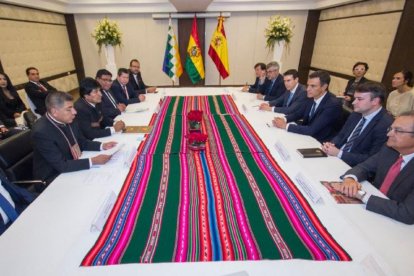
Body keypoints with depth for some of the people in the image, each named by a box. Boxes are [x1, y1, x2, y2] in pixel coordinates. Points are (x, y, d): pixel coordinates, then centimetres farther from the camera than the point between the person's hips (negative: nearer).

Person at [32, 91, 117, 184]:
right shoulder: (41, 132, -26)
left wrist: (102, 146, -9)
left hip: (73, 165, 6)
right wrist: (93, 161, -30)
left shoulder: (68, 120, -7)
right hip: (54, 178, -6)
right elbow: (61, 165, -26)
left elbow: (82, 142, 7)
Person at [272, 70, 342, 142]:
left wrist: (286, 126, -28)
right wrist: (284, 119, -12)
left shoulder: (333, 104, -25)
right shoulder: (312, 97, -4)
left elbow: (312, 130, -30)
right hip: (306, 134, 6)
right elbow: (299, 113, 8)